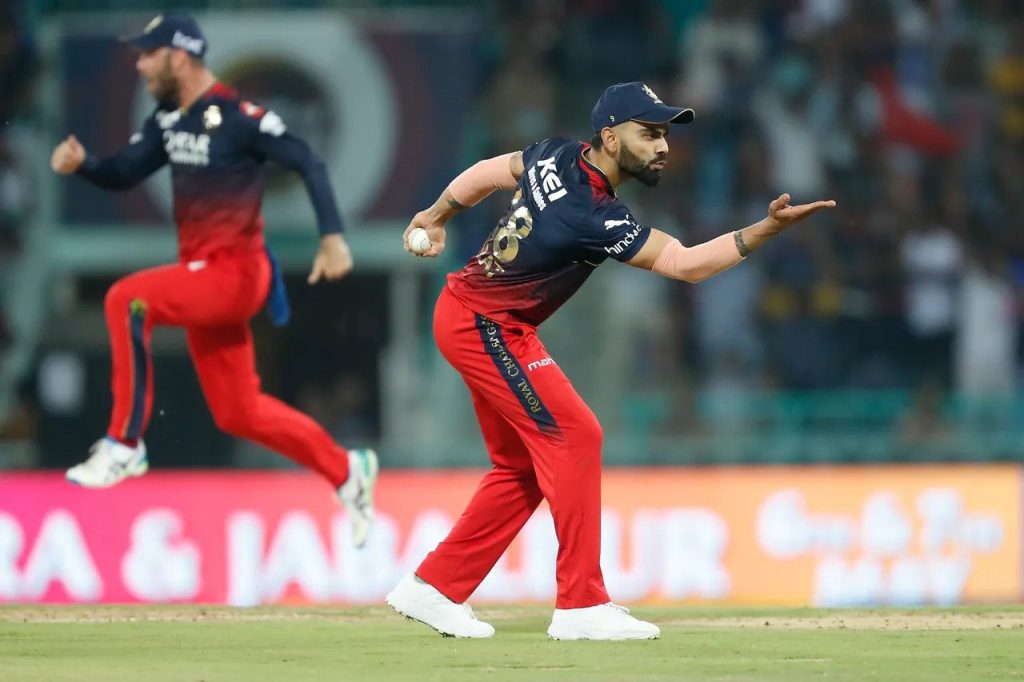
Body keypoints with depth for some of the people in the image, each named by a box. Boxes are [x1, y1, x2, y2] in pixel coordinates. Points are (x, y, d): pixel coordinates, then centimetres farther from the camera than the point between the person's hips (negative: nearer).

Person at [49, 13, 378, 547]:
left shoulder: (238, 117, -15)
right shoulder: (169, 118, 10)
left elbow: (308, 163, -16)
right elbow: (124, 173, 13)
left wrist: (332, 236, -25)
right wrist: (81, 165, -8)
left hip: (235, 273, -9)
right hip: (202, 276, 9)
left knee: (127, 299, -28)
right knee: (239, 414, 13)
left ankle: (124, 445, -22)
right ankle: (346, 472, 30)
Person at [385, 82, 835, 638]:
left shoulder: (558, 156, -3)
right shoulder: (594, 216, -28)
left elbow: (486, 174, 13)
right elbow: (685, 264, -30)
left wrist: (436, 216, 30)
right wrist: (767, 229, -37)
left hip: (468, 317, 10)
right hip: (485, 326, -10)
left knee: (521, 465, 13)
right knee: (572, 435, -14)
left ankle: (433, 588, 18)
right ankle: (581, 606, -16)